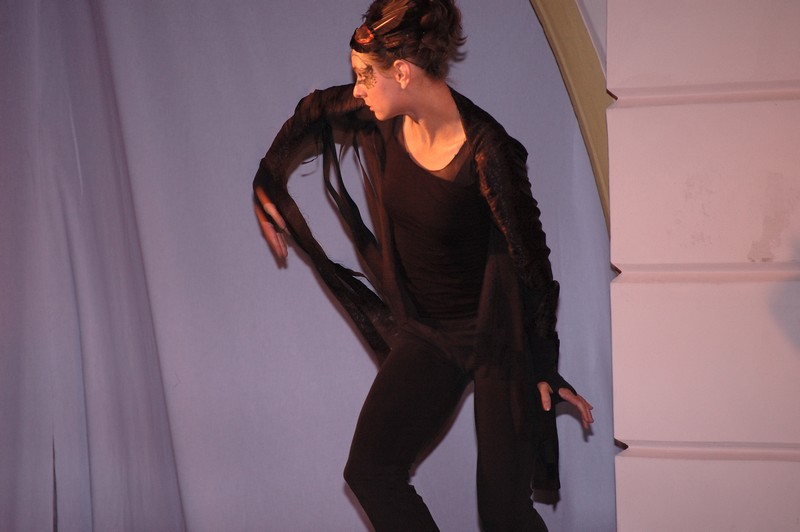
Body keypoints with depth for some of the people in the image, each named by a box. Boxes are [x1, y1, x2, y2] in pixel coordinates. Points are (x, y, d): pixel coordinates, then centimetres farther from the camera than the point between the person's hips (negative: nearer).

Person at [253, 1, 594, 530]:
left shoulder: (485, 151, -25)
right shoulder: (381, 120, -7)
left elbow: (529, 259, -19)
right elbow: (312, 114, 16)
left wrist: (547, 370, -15)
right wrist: (267, 184, 15)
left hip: (498, 337, -6)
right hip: (424, 332, 6)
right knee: (370, 470, 1)